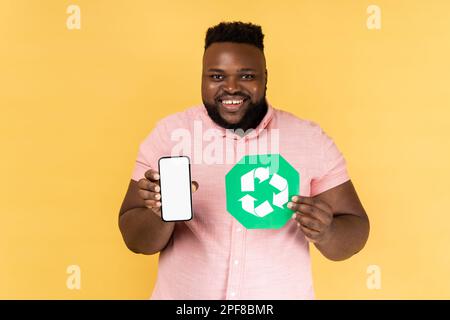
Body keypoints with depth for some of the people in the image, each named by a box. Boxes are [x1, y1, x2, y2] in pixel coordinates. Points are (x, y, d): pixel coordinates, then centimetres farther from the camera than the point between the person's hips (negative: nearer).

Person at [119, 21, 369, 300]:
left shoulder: (311, 140, -9)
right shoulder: (167, 134, -10)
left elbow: (355, 233, -5)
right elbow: (135, 239, -9)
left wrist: (325, 233, -26)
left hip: (283, 296, 1)